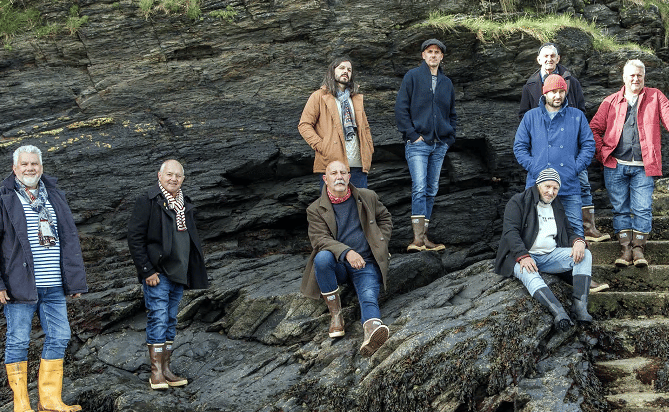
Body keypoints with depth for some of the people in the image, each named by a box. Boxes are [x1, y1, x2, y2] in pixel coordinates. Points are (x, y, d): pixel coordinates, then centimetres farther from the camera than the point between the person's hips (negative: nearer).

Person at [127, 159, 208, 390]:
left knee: (171, 321, 10)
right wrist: (147, 271, -15)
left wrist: (192, 272, 13)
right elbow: (135, 238, -11)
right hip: (157, 274, -7)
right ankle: (156, 373, -1)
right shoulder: (147, 202, -7)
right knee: (158, 319, -6)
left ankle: (166, 369, 16)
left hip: (179, 274, 7)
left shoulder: (185, 205, 14)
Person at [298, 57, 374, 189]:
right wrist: (321, 146, -12)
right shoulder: (319, 97, 6)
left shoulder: (356, 99, 24)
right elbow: (304, 125, 0)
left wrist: (369, 150, 13)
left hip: (358, 164, 5)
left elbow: (365, 126, 29)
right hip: (332, 164, -5)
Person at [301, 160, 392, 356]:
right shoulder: (316, 210, 1)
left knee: (369, 296, -28)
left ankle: (372, 332, -60)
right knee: (322, 257, -35)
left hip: (366, 264, 1)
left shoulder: (367, 197, 9)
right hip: (337, 266, 0)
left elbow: (385, 218, 24)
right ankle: (335, 312, -21)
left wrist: (381, 244, 8)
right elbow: (320, 239, -11)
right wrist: (347, 253, -29)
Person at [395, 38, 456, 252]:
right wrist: (412, 135, -10)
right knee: (419, 188, -15)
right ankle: (418, 238, -19)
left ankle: (424, 237, 10)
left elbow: (452, 113, 25)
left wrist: (450, 137, 11)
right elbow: (401, 108, -3)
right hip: (418, 143, -5)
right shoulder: (412, 77, 2)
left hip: (440, 145, 5)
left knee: (432, 190, 6)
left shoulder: (446, 82, 16)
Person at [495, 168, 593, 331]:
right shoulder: (519, 202, -1)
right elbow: (510, 231, -12)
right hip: (522, 256, -6)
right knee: (529, 274, -40)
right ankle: (559, 312, -61)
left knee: (585, 254, -16)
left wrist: (578, 241, -7)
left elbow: (568, 231, 21)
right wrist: (523, 256, -28)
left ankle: (580, 305, -34)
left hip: (551, 255, 6)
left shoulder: (557, 207, 20)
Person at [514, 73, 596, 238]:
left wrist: (576, 168, -3)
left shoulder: (577, 116, 10)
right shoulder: (531, 117, 10)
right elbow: (519, 147, 10)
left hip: (569, 186, 0)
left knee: (575, 227, -2)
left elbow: (589, 145, 9)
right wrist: (533, 167, -4)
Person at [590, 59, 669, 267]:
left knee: (642, 209, -3)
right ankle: (625, 248, 10)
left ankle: (638, 249, 6)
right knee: (620, 209, 4)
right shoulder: (611, 101, 11)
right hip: (615, 166, 1)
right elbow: (594, 129, 11)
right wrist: (601, 153, 0)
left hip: (643, 166, -1)